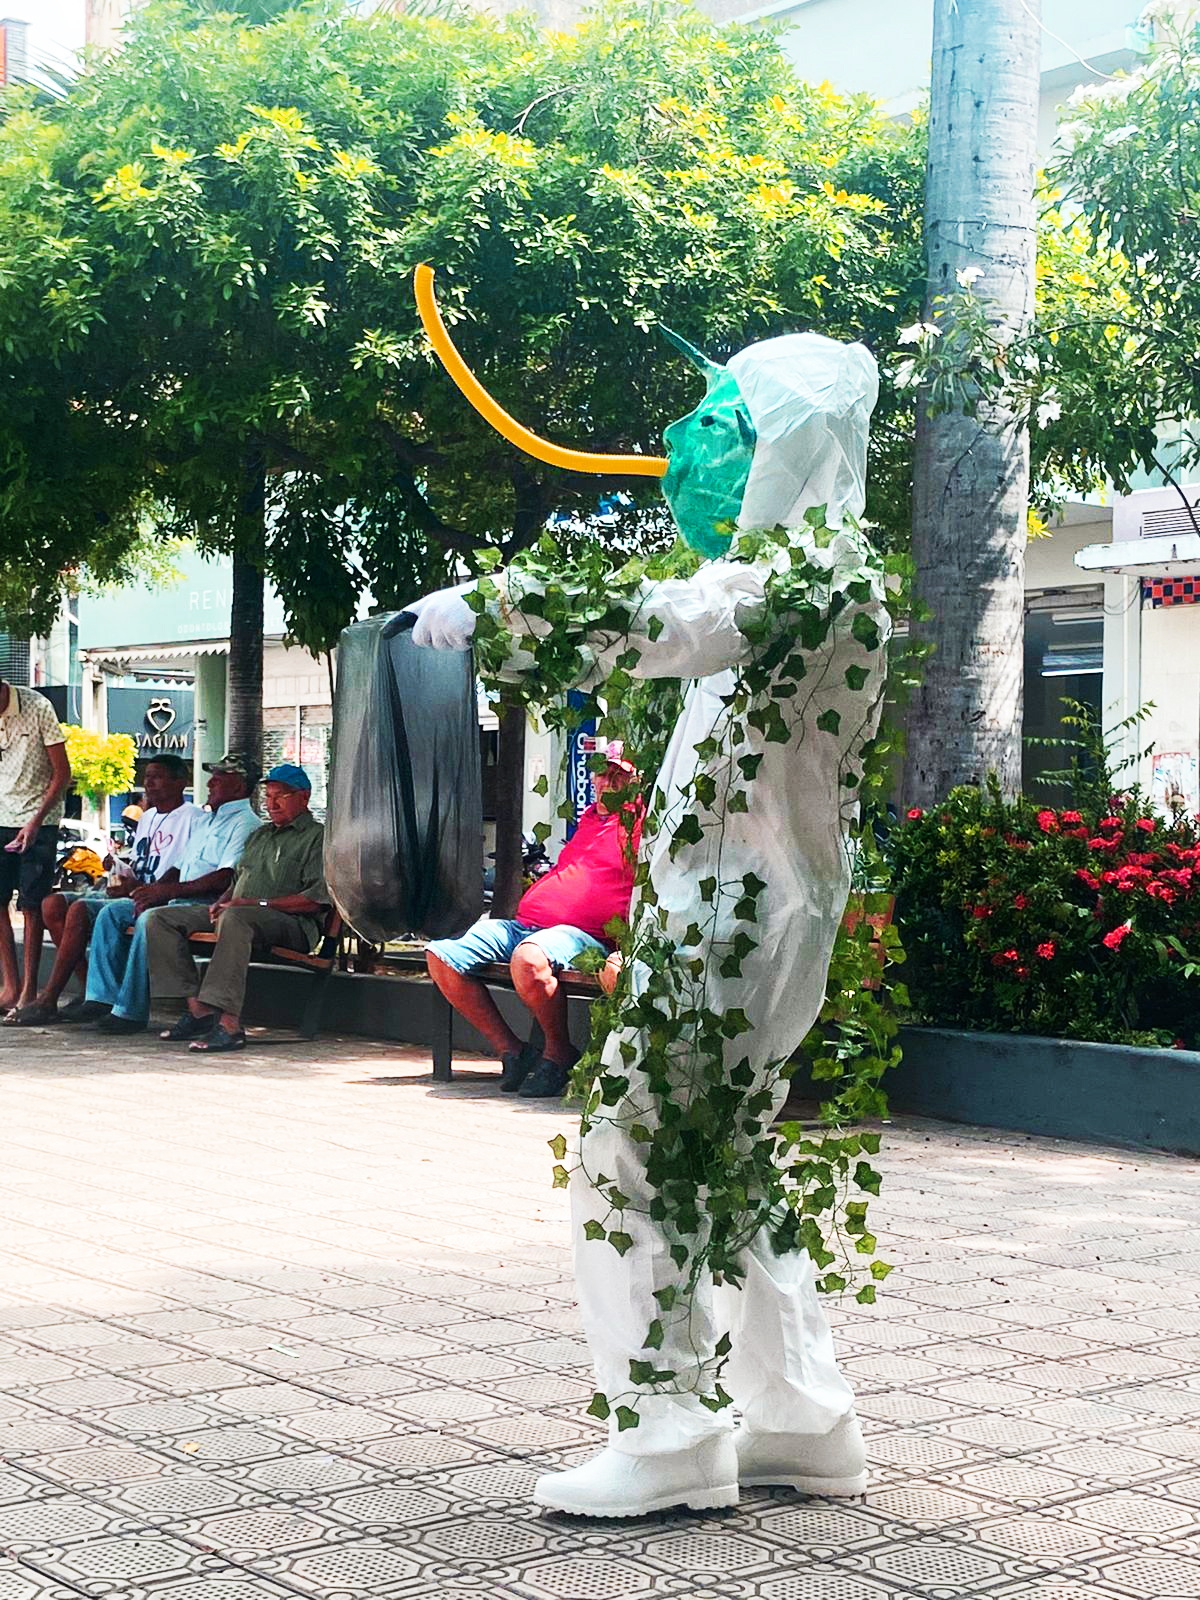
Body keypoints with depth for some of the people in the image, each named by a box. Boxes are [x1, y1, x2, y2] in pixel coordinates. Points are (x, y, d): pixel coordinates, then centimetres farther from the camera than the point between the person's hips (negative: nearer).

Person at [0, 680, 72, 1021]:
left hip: (38, 819, -4)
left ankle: (29, 990, 2)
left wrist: (35, 821, -16)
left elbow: (62, 774, -9)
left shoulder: (37, 708, -13)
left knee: (31, 904, -4)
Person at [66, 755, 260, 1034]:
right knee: (112, 912, -1)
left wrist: (168, 890, -22)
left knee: (149, 919, -32)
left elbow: (226, 878, -19)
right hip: (178, 900, 10)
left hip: (208, 904, -10)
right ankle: (101, 999, -8)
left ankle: (130, 1011, -30)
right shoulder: (200, 820, 26)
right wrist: (152, 891, 2)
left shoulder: (244, 823, -6)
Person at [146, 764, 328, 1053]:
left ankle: (229, 1024, -46)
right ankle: (197, 1008, -16)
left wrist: (257, 904, -16)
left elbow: (317, 899, -11)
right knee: (162, 918, -5)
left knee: (235, 918, -41)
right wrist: (222, 901, 6)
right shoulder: (259, 835, 29)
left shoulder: (317, 837, 1)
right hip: (238, 912, 9)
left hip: (293, 923, -9)